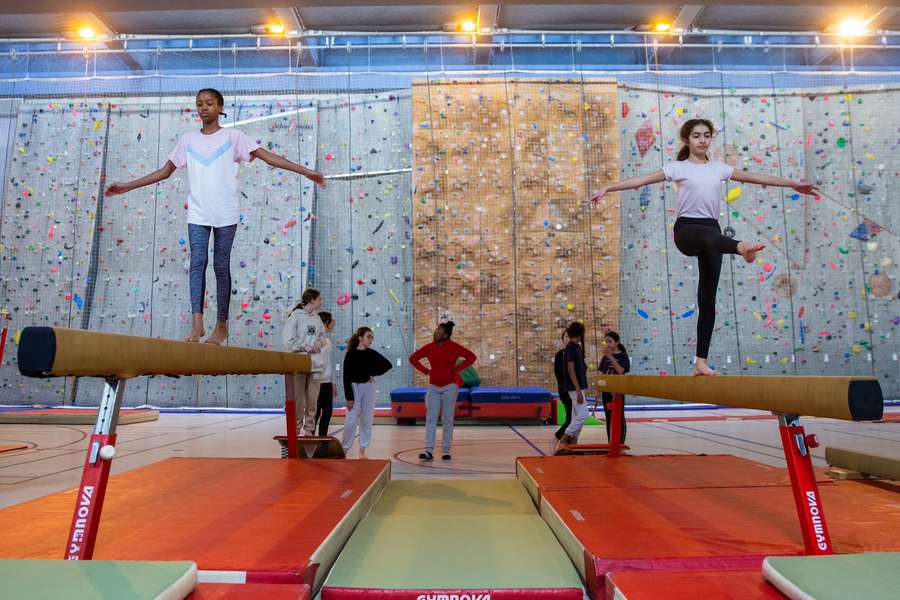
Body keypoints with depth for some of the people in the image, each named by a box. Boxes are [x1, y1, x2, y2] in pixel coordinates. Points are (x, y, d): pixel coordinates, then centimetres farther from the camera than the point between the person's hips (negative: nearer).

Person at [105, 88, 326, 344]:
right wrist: (127, 186, 16)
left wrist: (306, 172, -8)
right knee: (197, 261, -12)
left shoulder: (233, 136, 6)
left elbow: (267, 156, 0)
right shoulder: (188, 139, 15)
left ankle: (221, 324, 9)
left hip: (225, 212, -2)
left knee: (221, 266, 0)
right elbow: (165, 171, 19)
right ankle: (197, 322, -19)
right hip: (198, 212, 2)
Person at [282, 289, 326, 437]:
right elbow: (288, 341, -12)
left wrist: (320, 341, -2)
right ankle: (296, 431, 11)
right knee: (298, 402, -1)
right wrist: (307, 347, -9)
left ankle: (309, 430, 20)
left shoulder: (317, 318, 10)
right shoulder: (295, 316, -8)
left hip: (315, 365, 5)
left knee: (312, 402, 9)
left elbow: (323, 335, 20)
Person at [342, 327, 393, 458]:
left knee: (367, 420, 4)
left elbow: (387, 364, 12)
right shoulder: (351, 354, -8)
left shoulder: (372, 353, 2)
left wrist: (374, 374, 0)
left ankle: (362, 450, 12)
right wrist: (349, 397, -13)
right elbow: (346, 377, -9)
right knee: (351, 421, -7)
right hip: (354, 388, -3)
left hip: (368, 388, 4)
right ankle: (344, 449, 6)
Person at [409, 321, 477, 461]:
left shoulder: (454, 347, -7)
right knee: (430, 419, -2)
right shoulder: (429, 347, 2)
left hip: (450, 386, -3)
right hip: (433, 386, 3)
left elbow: (471, 357, -10)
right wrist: (426, 371, 2)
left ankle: (446, 451, 10)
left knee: (447, 419, 3)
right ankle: (429, 451, -1)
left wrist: (457, 369, -11)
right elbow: (413, 358, 11)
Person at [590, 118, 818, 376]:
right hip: (686, 229, -3)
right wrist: (607, 189, -13)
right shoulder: (678, 168, 7)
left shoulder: (719, 168, 17)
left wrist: (793, 183, 21)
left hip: (711, 230, 4)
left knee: (707, 299, -1)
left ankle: (701, 361, -1)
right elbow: (641, 180, -3)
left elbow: (756, 177, 21)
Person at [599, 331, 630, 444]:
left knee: (620, 416, 1)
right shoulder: (605, 357, 8)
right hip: (606, 390, 5)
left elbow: (621, 371, -20)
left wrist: (611, 357, -26)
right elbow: (602, 374, 10)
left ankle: (621, 443, 8)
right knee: (609, 417, 9)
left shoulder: (623, 355, -6)